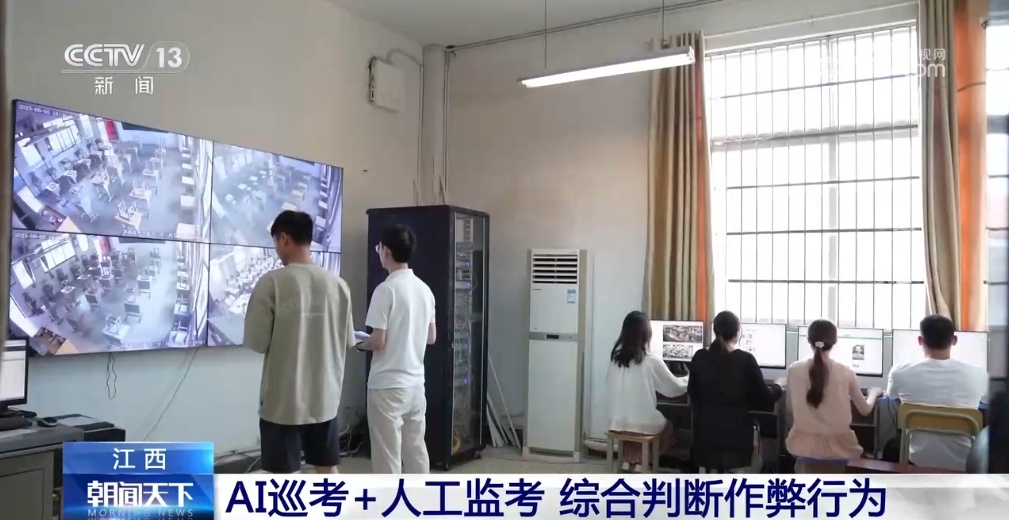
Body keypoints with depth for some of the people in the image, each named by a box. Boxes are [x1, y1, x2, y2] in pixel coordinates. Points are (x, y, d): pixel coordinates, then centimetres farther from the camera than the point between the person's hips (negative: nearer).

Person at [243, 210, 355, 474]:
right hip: (325, 397, 4)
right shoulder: (338, 284, -1)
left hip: (283, 400, -4)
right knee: (328, 469, 17)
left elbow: (257, 341, -11)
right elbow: (347, 341, 6)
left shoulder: (272, 282, -13)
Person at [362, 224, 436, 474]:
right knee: (416, 448, 15)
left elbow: (378, 341, -17)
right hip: (416, 382, 7)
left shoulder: (386, 289, -15)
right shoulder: (424, 289, 7)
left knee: (387, 453, 2)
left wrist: (361, 342, 3)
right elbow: (431, 337, 13)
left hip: (388, 384, -7)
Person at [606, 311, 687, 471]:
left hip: (617, 421, 4)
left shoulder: (616, 357, -3)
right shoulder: (652, 361, -15)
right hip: (643, 423, -4)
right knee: (668, 425, 26)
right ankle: (643, 461, 24)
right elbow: (674, 388, -3)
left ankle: (632, 460, 24)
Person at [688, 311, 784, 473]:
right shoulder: (746, 360, -12)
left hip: (707, 428, 3)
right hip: (736, 430, -3)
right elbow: (764, 399, -5)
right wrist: (778, 386, 15)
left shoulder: (699, 357, -2)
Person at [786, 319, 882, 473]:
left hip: (804, 447, 0)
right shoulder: (846, 373, -7)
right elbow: (865, 410, 8)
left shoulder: (794, 369, -5)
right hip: (837, 449, 0)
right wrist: (873, 393, 29)